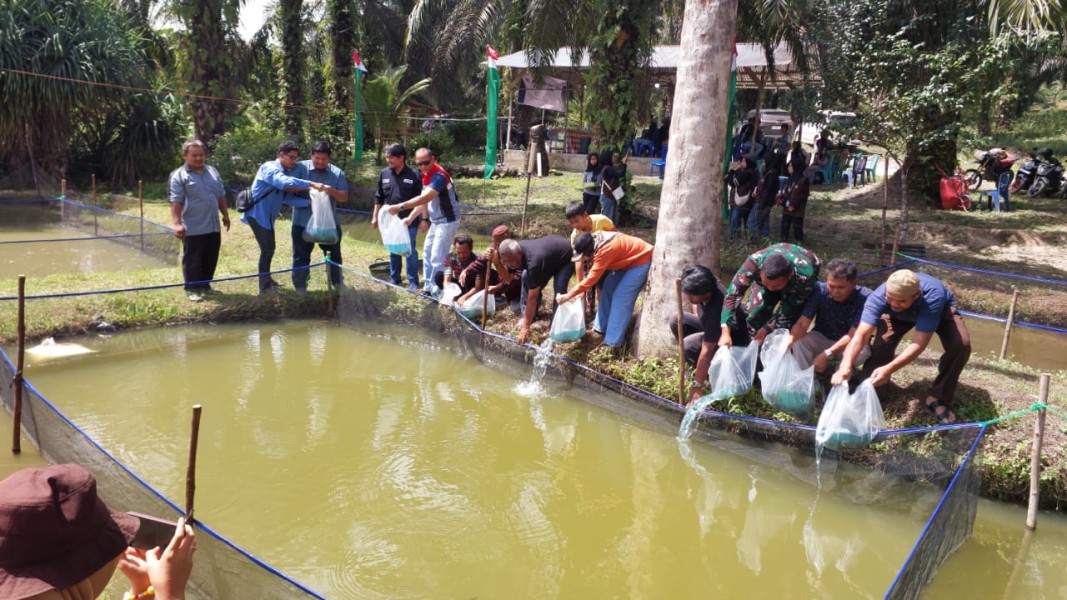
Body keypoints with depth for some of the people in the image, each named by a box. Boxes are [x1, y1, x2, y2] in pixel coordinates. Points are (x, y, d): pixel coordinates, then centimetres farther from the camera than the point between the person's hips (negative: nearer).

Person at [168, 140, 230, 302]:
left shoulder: (212, 172, 13)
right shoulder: (179, 176, -7)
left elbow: (221, 196, 20)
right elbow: (175, 202, -13)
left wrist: (225, 214, 17)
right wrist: (177, 223, -21)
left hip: (213, 227, 6)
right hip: (193, 228, -6)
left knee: (210, 259, 13)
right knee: (192, 260, 1)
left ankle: (205, 285, 27)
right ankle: (192, 289, 10)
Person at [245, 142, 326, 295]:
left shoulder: (285, 173, 11)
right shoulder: (269, 168, -17)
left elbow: (288, 198, 2)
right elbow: (285, 182, -36)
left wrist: (309, 202, -12)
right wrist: (312, 184, -40)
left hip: (267, 216, 9)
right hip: (257, 214, -9)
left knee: (269, 248, 20)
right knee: (267, 249, -8)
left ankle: (266, 279, 37)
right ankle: (265, 287, 0)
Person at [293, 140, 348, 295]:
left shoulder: (337, 173, -1)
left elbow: (344, 197, -5)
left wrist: (332, 191, -27)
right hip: (303, 222, -2)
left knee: (334, 254, 15)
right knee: (301, 255, 7)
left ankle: (338, 282, 32)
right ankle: (300, 285, 20)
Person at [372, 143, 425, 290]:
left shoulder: (414, 175, -9)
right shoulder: (384, 174, 3)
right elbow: (379, 198, 12)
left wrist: (424, 219, -10)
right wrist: (375, 216, 12)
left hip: (409, 222, -4)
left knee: (410, 251, 1)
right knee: (393, 251, 14)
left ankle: (413, 282, 11)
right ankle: (394, 280, 26)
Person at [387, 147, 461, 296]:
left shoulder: (439, 176, -25)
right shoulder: (426, 175, 6)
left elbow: (424, 198, -36)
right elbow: (424, 200, 10)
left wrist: (400, 207, -35)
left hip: (447, 221, -10)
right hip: (436, 221, 10)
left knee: (437, 258, -11)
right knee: (427, 253, 16)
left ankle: (436, 293, -2)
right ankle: (428, 287, 27)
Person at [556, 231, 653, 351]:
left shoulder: (605, 250, -34)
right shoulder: (596, 240, -7)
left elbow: (592, 278, -31)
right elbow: (595, 270, 9)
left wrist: (568, 296, -27)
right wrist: (583, 288, 4)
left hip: (641, 261, -9)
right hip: (628, 259, 9)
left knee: (621, 299, -13)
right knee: (609, 289, 10)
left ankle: (614, 342, -9)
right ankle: (602, 327, 24)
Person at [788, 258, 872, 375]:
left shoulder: (865, 297, -27)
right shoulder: (819, 291, -22)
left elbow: (853, 335, -30)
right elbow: (802, 324, -26)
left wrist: (827, 354, -43)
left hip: (850, 344, -1)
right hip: (822, 339, 1)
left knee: (862, 351, -34)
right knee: (799, 342, -28)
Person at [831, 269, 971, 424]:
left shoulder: (932, 297, -46)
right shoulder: (879, 296, -40)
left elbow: (919, 343, -47)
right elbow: (861, 334, -47)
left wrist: (889, 369, -61)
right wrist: (846, 366, -64)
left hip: (941, 309, -1)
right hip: (899, 315, 2)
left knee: (961, 344, -26)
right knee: (883, 341, -24)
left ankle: (938, 398, -7)